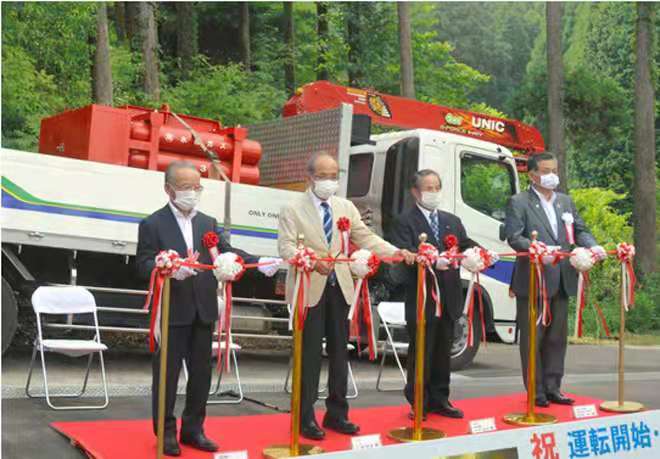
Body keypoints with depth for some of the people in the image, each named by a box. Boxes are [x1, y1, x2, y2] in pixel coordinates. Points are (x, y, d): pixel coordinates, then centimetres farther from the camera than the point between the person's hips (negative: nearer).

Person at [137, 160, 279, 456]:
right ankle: (166, 432, 16)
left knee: (201, 373, 11)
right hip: (171, 312, -5)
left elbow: (227, 252, 1)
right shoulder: (153, 224, -3)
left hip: (203, 311, 5)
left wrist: (259, 263, -15)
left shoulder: (208, 223, 11)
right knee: (167, 373, 3)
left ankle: (192, 429, 24)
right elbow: (143, 266, -10)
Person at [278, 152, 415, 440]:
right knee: (310, 355, -1)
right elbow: (286, 247, -13)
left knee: (339, 353, 11)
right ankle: (305, 418, 10)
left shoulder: (346, 207, 12)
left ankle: (336, 414, 23)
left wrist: (396, 252, -10)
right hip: (309, 289, -5)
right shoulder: (292, 209, -2)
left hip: (339, 288, 5)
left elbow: (365, 238, 6)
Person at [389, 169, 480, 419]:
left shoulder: (452, 221, 18)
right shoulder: (405, 222, -4)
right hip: (421, 299, -6)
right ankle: (418, 404, 10)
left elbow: (467, 245, 9)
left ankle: (439, 400, 24)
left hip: (449, 298, 6)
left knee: (443, 353, 13)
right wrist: (432, 262, -31)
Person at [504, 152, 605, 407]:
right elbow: (514, 237, -13)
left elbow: (580, 230, 12)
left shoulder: (565, 201, 15)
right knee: (532, 338, 2)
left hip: (561, 280, 6)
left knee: (557, 337, 11)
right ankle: (536, 391, 10)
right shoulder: (518, 202, -4)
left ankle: (553, 388, 20)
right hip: (532, 280, -6)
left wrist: (592, 246, -9)